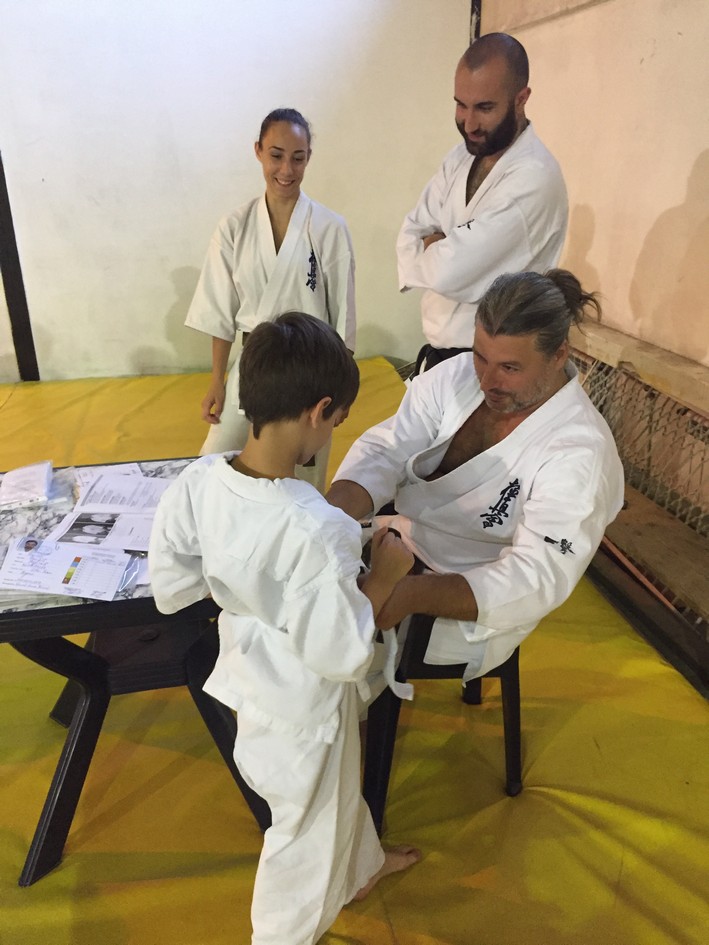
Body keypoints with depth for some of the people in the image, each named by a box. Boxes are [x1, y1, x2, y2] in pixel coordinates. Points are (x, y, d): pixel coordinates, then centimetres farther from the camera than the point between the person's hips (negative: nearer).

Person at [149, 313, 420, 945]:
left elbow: (170, 590, -6)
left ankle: (361, 867, 63)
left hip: (252, 674, 7)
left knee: (337, 788, 35)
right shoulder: (317, 531, -39)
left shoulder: (197, 483, -19)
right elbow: (340, 654, -29)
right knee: (307, 833, 23)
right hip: (305, 706, -7)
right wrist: (383, 576, -17)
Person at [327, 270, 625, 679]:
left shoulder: (579, 451, -24)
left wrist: (413, 595, -41)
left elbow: (539, 576, -29)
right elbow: (386, 450, -10)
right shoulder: (457, 376, -8)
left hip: (474, 606, -5)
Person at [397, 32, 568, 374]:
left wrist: (427, 245, -7)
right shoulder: (461, 156, 5)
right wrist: (442, 248, -18)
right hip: (437, 348, 7)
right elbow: (409, 239, 1)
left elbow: (450, 271, -27)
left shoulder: (535, 178, -22)